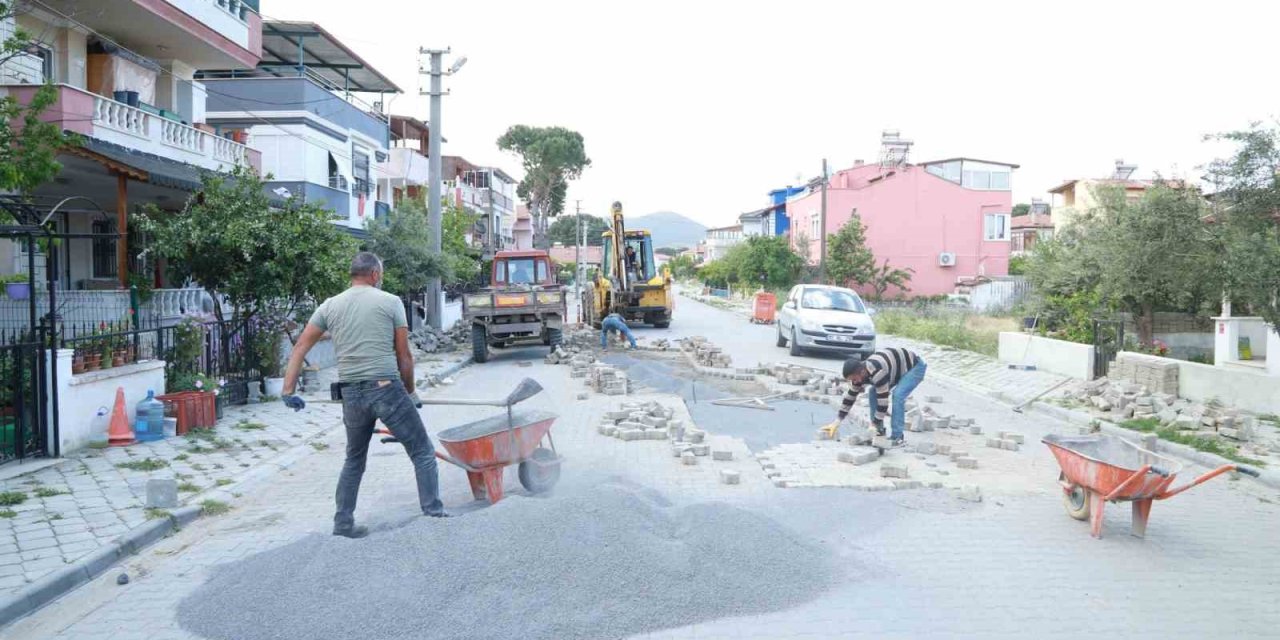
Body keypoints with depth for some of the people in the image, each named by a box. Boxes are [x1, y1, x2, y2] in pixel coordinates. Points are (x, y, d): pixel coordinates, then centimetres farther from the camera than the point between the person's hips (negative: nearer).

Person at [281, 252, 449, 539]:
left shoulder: (330, 305, 11)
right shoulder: (391, 302, 0)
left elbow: (300, 348, 8)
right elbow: (404, 356, 1)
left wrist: (288, 390, 11)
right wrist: (410, 391, 13)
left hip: (351, 394, 5)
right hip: (386, 388, -5)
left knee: (354, 460, 22)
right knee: (423, 453, 6)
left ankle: (343, 523, 25)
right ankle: (433, 513, 1)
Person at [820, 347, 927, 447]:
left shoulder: (877, 372, -39)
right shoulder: (859, 372, -12)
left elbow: (883, 400, -35)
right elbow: (850, 396, -3)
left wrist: (874, 425, -26)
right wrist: (837, 422, -4)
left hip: (915, 366, -9)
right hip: (899, 368, 9)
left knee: (898, 395, -26)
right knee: (874, 392, -1)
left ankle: (897, 437, -18)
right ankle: (879, 431, 7)